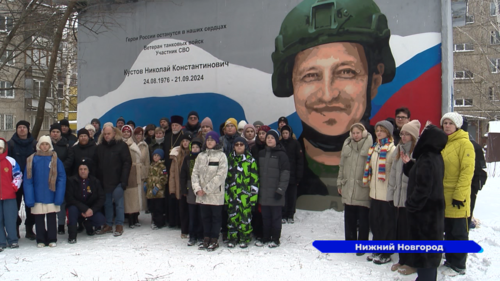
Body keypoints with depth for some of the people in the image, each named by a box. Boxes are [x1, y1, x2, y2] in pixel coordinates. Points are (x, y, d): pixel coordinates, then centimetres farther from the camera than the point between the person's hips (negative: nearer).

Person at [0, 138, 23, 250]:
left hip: (9, 195, -1)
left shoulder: (10, 161, 2)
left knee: (11, 219, 4)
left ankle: (13, 240, 14)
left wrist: (14, 187, -2)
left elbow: (18, 175, 7)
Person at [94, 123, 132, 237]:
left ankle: (119, 225, 9)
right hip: (104, 181, 5)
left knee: (118, 203, 0)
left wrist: (124, 180, -16)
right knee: (107, 204, 11)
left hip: (117, 181, -5)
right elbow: (96, 164, 11)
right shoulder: (100, 147, 9)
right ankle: (108, 225, 21)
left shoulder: (121, 145, -5)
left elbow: (127, 163, -10)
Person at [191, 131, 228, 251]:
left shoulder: (221, 156, -5)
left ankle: (214, 240, 17)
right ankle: (206, 238, 24)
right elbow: (195, 173, 7)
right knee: (205, 216, 13)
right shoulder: (200, 156, 10)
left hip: (216, 193, -4)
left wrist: (206, 189, -14)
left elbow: (221, 175, -13)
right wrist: (197, 188, -8)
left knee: (216, 216, 6)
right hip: (201, 195, 4)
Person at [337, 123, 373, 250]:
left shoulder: (369, 145, -9)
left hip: (363, 188, -5)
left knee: (363, 218, 4)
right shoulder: (347, 144, 9)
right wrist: (340, 183, 14)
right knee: (349, 217, 15)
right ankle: (350, 241, 30)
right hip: (348, 187, 5)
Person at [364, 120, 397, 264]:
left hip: (387, 193, -7)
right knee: (374, 220, 14)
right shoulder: (374, 149, 12)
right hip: (375, 192, 7)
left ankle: (386, 254, 17)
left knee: (387, 223, 4)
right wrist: (368, 182, 16)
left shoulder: (393, 149, -12)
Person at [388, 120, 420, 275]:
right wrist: (392, 190, 15)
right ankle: (402, 260, 28)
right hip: (399, 196, 7)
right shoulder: (399, 150, 13)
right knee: (400, 230, 14)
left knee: (410, 232, 2)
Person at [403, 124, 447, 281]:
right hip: (434, 210, 10)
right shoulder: (436, 157, 8)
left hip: (424, 212, -10)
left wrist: (411, 205, -15)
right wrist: (408, 164, 7)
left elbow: (422, 188, -26)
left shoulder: (426, 160, -24)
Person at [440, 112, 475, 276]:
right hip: (443, 195, 7)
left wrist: (459, 195, -19)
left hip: (457, 197, -7)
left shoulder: (464, 143, -10)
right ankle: (449, 260, 29)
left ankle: (459, 266, 15)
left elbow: (467, 171, -15)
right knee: (448, 231, 16)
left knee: (459, 233, 4)